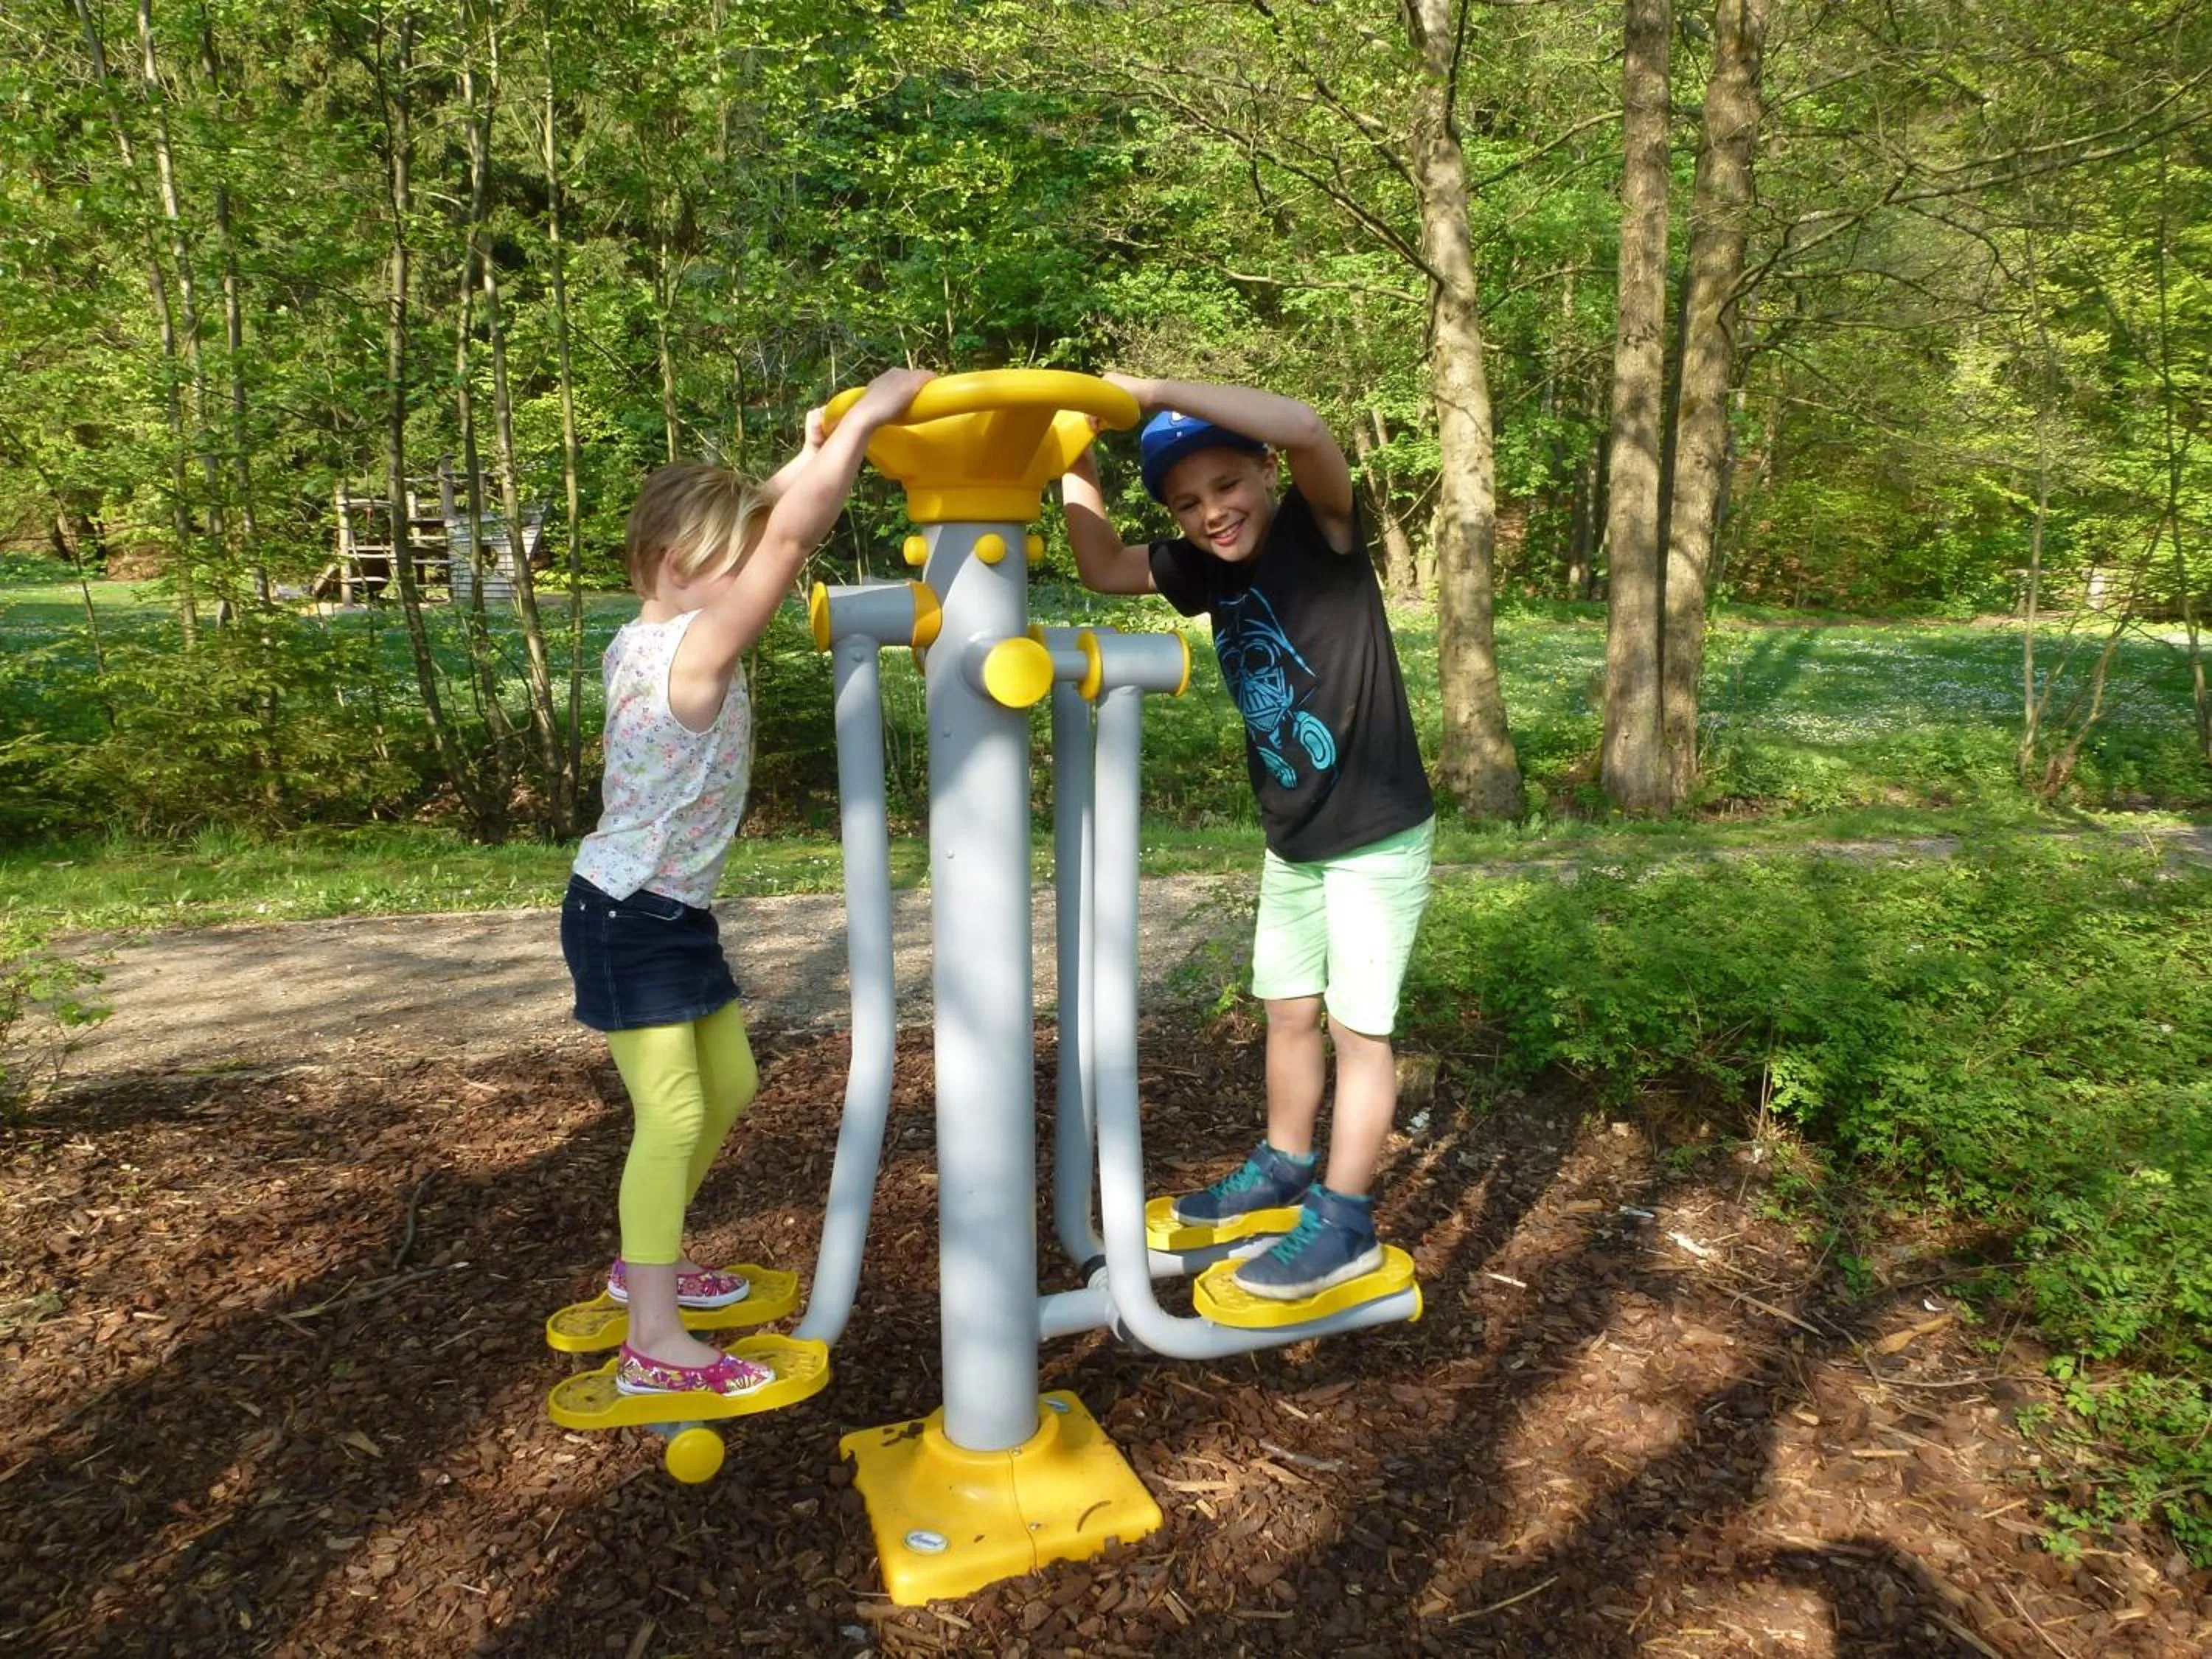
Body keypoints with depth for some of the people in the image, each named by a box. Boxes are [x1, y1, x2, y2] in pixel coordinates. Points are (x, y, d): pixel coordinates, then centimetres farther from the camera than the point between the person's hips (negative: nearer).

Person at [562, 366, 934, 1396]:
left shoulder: (643, 640, 4)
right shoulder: (696, 653, -22)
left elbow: (761, 529, 18)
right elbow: (792, 538, -30)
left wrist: (809, 458, 14)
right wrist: (867, 415, -25)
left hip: (674, 917, 10)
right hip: (627, 922, -10)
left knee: (729, 1084, 18)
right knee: (673, 1118, -6)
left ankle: (646, 1260, 35)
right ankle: (652, 1347, 4)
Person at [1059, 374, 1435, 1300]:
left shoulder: (1320, 530, -17)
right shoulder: (1207, 569, 2)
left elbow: (1302, 426, -35)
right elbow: (1105, 568, 6)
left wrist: (1154, 392, -33)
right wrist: (1075, 466, -8)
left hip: (1379, 839, -7)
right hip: (1291, 843, 7)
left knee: (1358, 1027, 2)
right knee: (1288, 1013, 19)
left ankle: (1345, 1223, 15)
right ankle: (1284, 1169, 38)